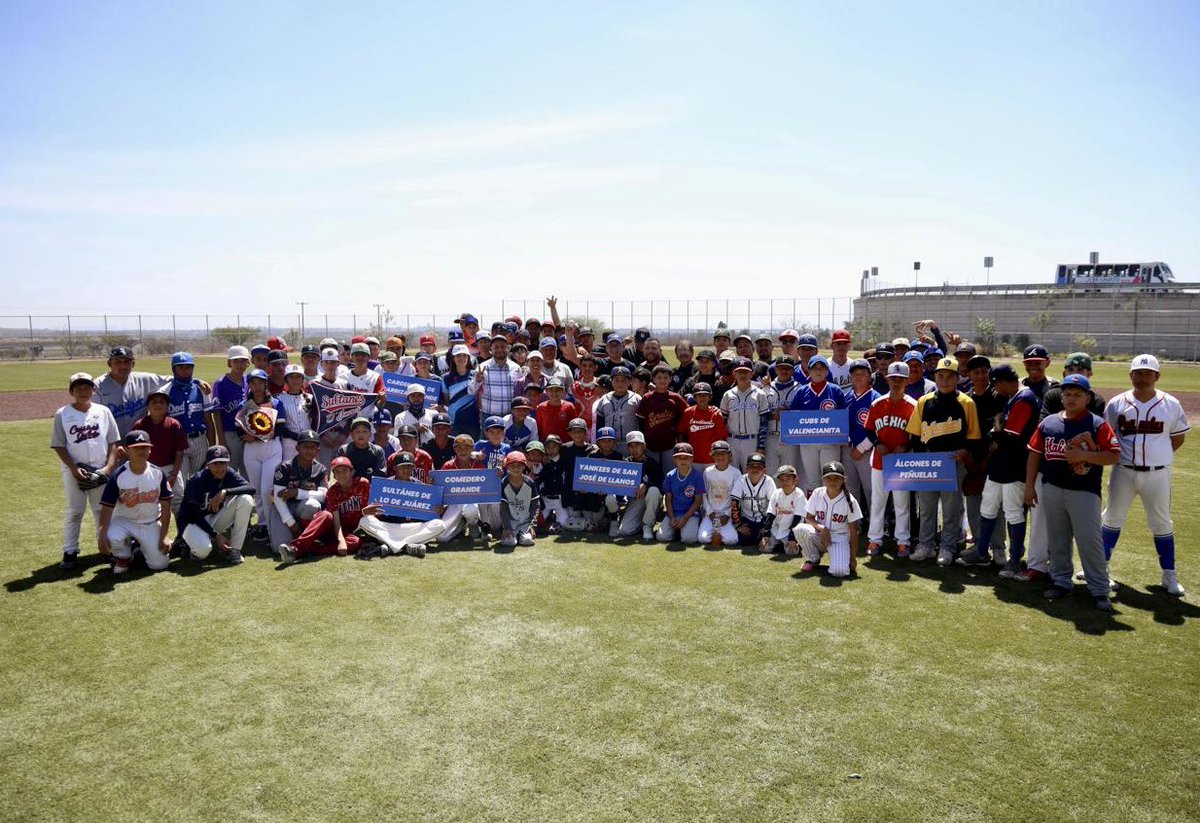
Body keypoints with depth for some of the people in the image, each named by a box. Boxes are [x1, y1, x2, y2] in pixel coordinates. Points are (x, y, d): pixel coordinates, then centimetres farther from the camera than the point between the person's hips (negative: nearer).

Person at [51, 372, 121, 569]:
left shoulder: (103, 411, 3)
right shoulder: (62, 414, -1)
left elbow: (113, 442, 4)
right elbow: (58, 446, -2)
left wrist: (109, 466, -7)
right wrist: (74, 468, -12)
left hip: (101, 470, 1)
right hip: (74, 471, -1)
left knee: (102, 509, 10)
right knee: (74, 511, 4)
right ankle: (70, 552, 11)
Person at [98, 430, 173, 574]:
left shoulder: (158, 474, -10)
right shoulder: (118, 476, -15)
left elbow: (165, 505, -4)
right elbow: (107, 507, -17)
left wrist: (164, 536, -8)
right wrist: (102, 534, -32)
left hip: (151, 524, 1)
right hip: (124, 521, -1)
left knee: (159, 564, -7)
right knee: (111, 539, -35)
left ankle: (140, 547, 28)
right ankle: (123, 557, 4)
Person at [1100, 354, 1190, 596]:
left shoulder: (1171, 405, -1)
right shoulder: (1117, 403, -1)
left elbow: (1178, 438, 7)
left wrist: (1156, 456, 0)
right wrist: (1119, 454, -2)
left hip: (1157, 474, 0)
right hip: (1123, 472, 0)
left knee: (1162, 523, 9)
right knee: (1112, 518, 10)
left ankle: (1169, 575, 19)